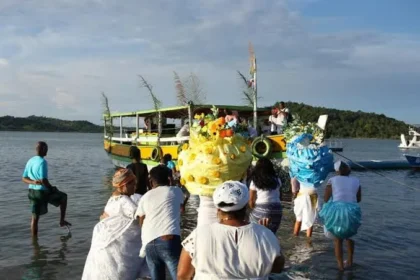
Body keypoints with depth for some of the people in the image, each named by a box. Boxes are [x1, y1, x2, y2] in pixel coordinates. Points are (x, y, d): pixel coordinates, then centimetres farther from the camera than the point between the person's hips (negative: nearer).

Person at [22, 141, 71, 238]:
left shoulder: (30, 161, 9)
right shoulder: (43, 162, -17)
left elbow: (24, 178, 10)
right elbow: (44, 180, -23)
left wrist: (33, 182, -5)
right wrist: (52, 189, -9)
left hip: (32, 191, 7)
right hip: (43, 191, -7)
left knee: (35, 217, 12)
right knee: (63, 197, 17)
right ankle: (62, 221, 18)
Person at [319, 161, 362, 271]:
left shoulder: (332, 180, 4)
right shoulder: (356, 181, 11)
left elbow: (326, 199, 4)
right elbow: (358, 199, 20)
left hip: (336, 212, -2)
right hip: (351, 212, 2)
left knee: (338, 239, 21)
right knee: (349, 236, 31)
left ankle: (340, 265, 18)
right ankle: (350, 261, 32)